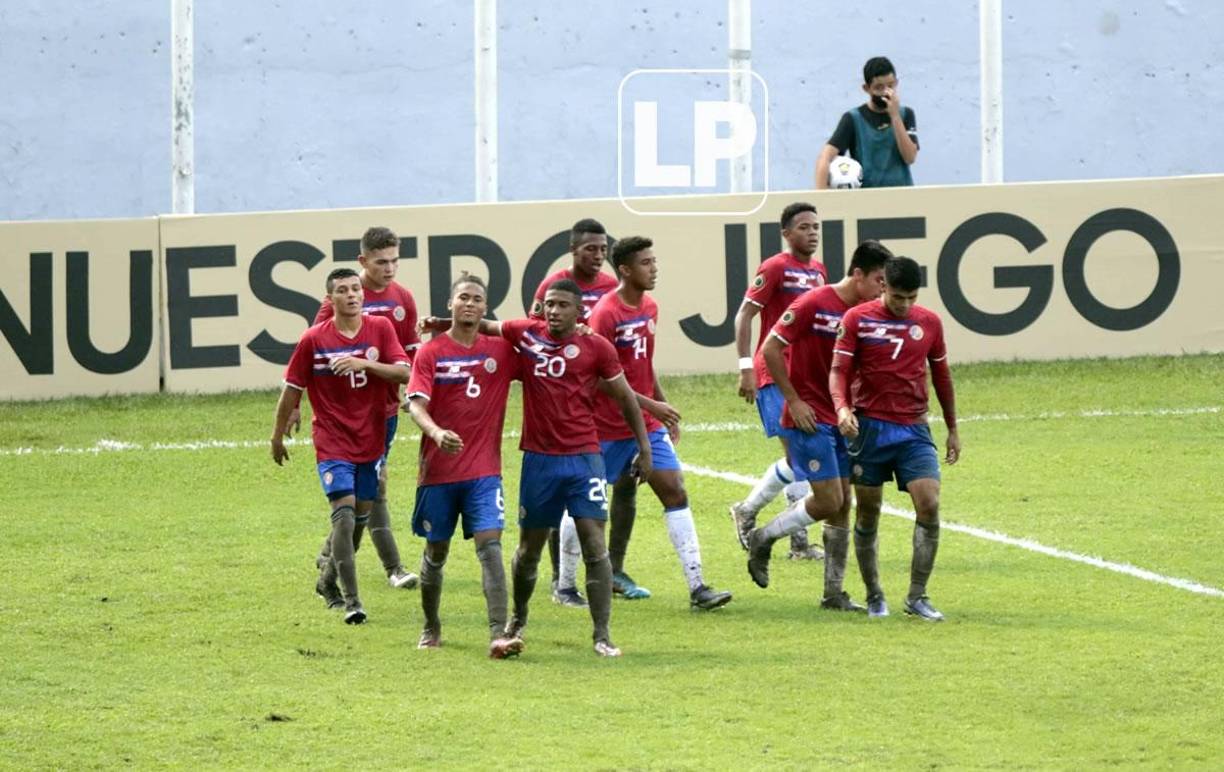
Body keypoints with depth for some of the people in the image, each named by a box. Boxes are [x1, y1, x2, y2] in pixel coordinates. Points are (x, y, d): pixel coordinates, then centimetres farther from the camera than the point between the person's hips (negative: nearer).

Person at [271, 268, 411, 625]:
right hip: (332, 441, -4)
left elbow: (404, 373, -10)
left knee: (362, 512, 12)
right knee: (344, 510, -18)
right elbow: (292, 389, 3)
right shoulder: (314, 340, -6)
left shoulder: (381, 329, -1)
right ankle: (351, 601, -20)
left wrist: (363, 364, -24)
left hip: (371, 439, 4)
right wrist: (278, 436, 9)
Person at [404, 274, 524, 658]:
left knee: (490, 543, -14)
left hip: (484, 471, 0)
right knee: (436, 551, 11)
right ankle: (431, 628, 33)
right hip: (438, 469, 0)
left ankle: (498, 635, -23)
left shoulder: (501, 350, 4)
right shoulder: (431, 353, -2)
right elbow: (416, 404, -13)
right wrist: (436, 433, -34)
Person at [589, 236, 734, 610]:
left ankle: (697, 586, -9)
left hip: (648, 424, 7)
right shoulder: (606, 313, -17)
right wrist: (651, 406, -23)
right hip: (609, 425, -7)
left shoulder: (649, 308, 8)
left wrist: (663, 406, 19)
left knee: (675, 492, -4)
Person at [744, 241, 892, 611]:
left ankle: (834, 592, 12)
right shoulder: (814, 304, -13)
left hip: (841, 419, 7)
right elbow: (771, 349, -11)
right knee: (828, 501, -11)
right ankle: (762, 539, 11)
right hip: (809, 419, -7)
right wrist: (794, 400, -12)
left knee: (842, 506, 6)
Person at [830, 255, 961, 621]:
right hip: (870, 427, -2)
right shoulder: (857, 319, -3)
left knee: (929, 507, -13)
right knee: (868, 515, 5)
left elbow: (941, 375, 18)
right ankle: (874, 597, 20)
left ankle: (917, 597, -5)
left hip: (914, 430, 2)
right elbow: (839, 370, -6)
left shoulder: (929, 323, 7)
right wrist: (842, 408, -25)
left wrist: (953, 429, 21)